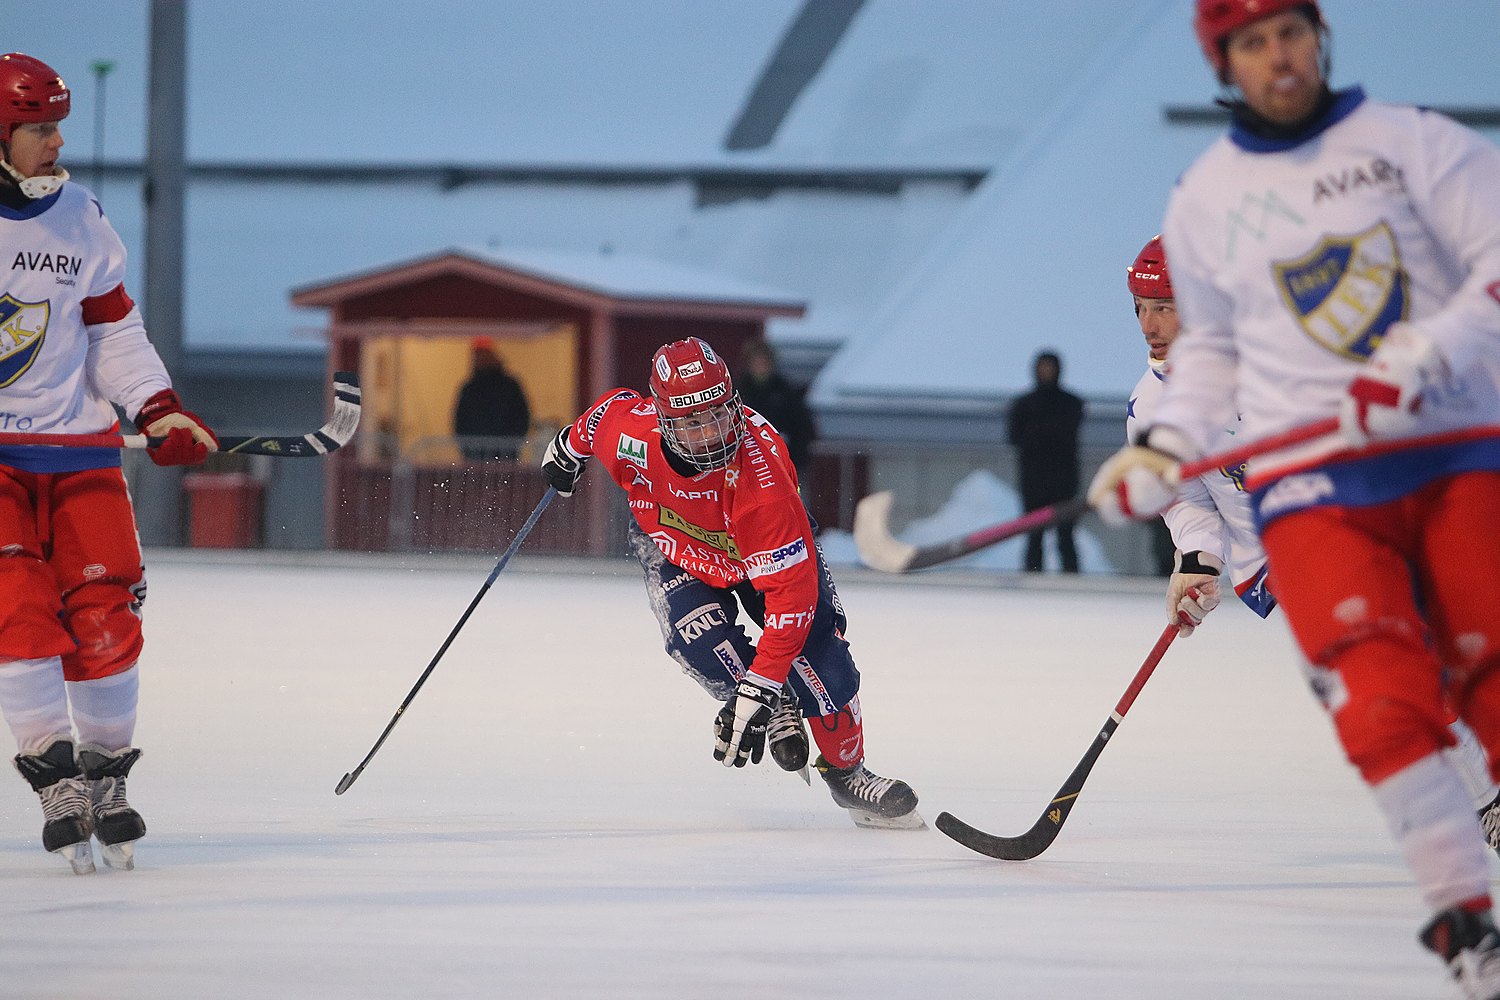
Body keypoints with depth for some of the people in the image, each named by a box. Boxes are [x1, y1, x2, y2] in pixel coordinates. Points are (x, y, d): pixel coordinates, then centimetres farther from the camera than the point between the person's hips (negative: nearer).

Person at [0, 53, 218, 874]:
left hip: (76, 446, 4)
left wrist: (159, 409, 2)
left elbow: (111, 326, 13)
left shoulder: (77, 216, 7)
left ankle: (106, 774, 13)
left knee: (104, 612, -3)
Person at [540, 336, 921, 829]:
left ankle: (847, 774, 11)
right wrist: (570, 446, 16)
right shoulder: (632, 431, -34)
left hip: (762, 552, -2)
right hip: (672, 547, 2)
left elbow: (792, 589, -41)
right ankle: (774, 716, 3)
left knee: (817, 653, -15)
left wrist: (760, 684, -44)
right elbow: (610, 408, -6)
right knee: (700, 636, -27)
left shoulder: (761, 474, -43)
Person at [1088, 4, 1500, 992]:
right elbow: (1213, 346, 24)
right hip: (1310, 481, 1)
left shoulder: (1412, 142, 3)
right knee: (1385, 696, -19)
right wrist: (1164, 449, 9)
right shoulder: (1206, 198, 12)